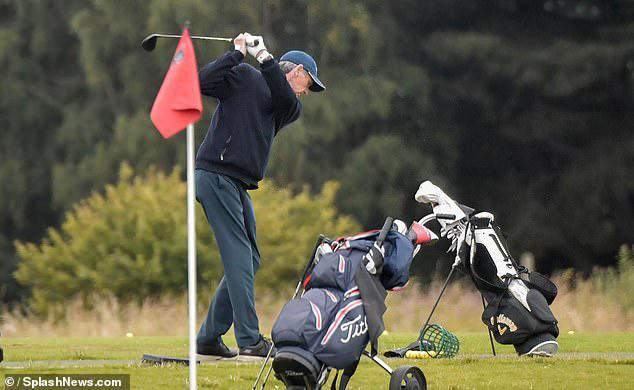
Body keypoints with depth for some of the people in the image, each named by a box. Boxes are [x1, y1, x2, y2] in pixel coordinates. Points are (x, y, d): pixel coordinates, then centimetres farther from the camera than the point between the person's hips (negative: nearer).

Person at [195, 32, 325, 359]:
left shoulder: (290, 106, 20)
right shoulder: (243, 77, 3)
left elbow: (285, 100, -5)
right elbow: (203, 82, -12)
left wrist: (264, 57, -11)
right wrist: (238, 53, -12)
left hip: (238, 185, 8)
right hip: (216, 175, -8)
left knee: (248, 260, 9)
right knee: (239, 256, -14)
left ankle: (209, 338, 15)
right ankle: (250, 340, -18)